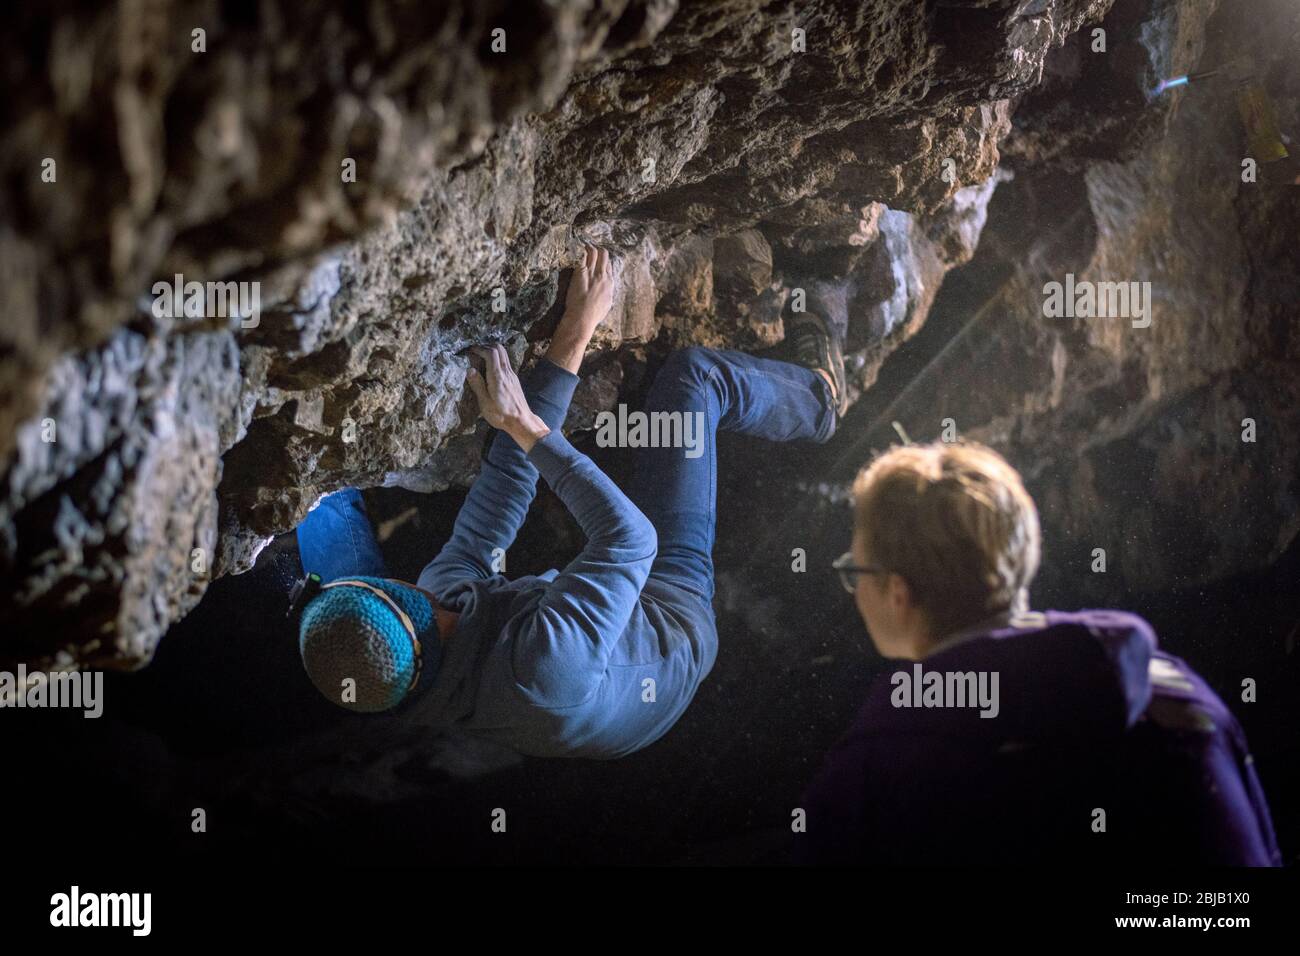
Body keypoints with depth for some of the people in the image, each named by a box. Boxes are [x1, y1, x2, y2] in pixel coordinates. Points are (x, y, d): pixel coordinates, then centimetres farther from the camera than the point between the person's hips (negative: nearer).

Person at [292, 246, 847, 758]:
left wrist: (571, 339, -23)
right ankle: (816, 396, 35)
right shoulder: (539, 667, -51)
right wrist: (526, 427, -33)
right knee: (696, 376, -2)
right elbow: (628, 536, -39)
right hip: (678, 624, -6)